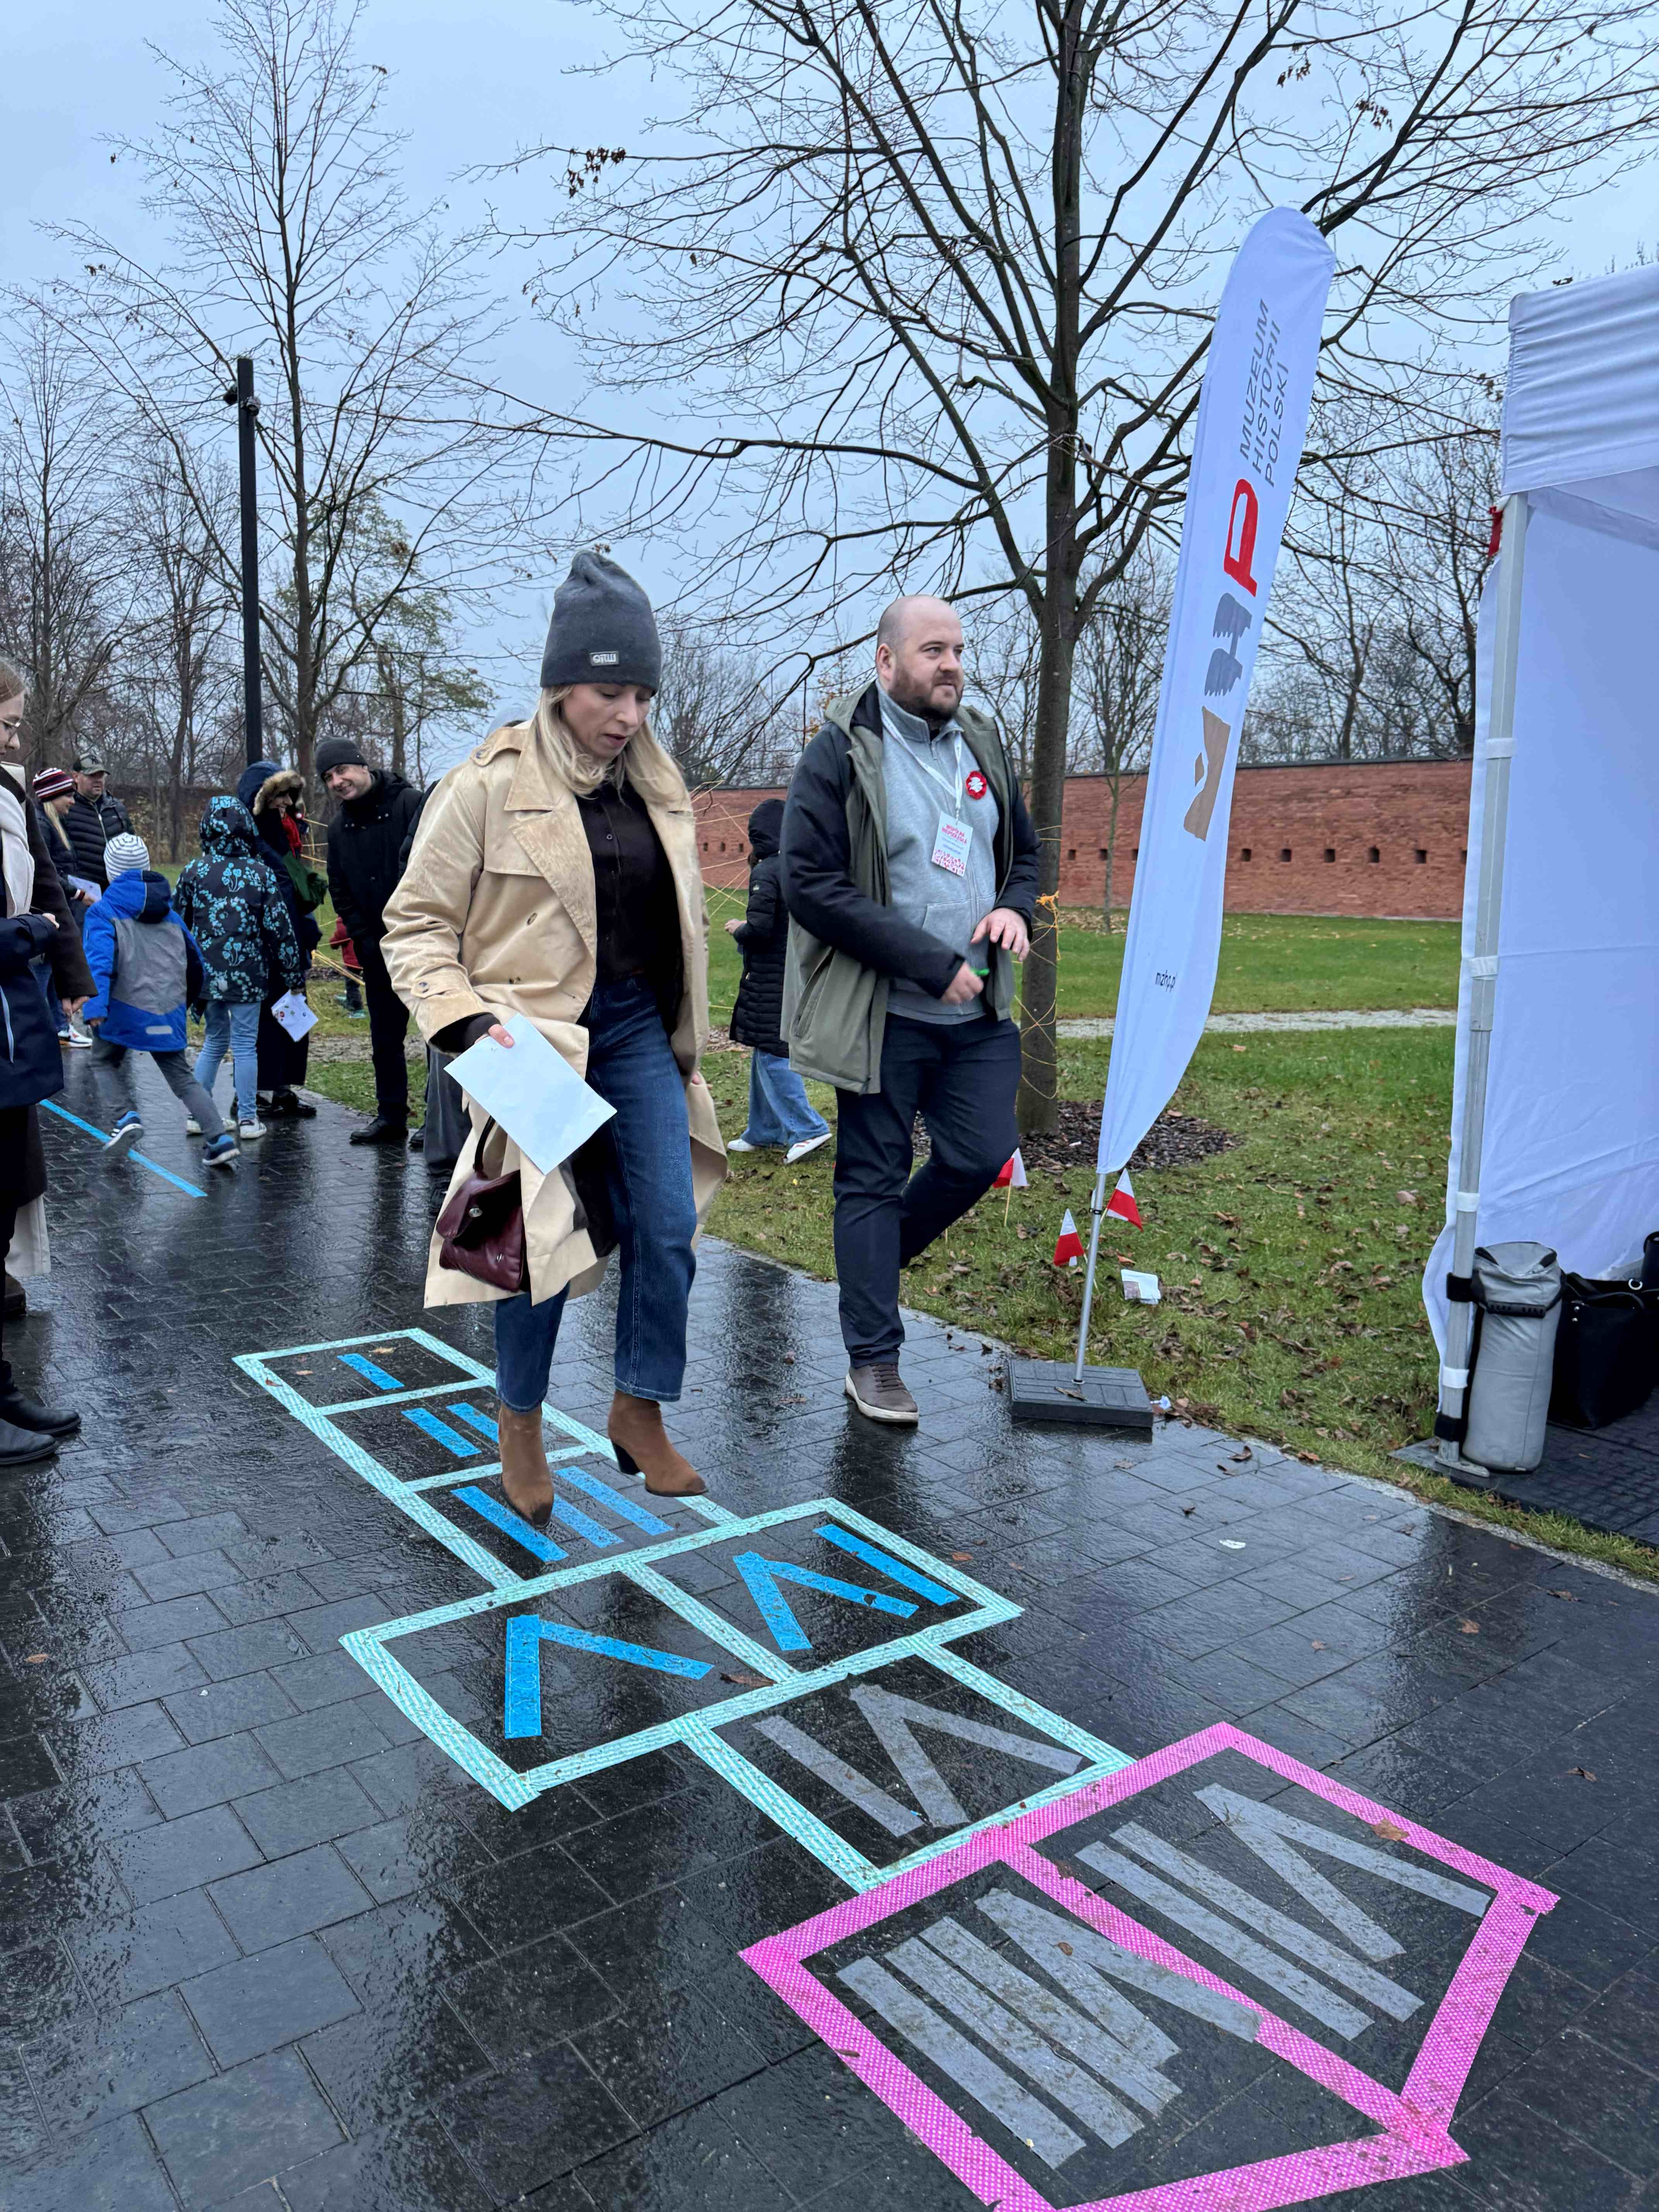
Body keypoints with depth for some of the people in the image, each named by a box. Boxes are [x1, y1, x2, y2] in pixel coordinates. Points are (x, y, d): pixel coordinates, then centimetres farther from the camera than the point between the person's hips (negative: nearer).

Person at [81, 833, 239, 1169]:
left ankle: (128, 1116, -3)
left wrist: (95, 1005, -28)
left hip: (127, 1009, -4)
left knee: (105, 1062, 21)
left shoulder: (104, 912, -4)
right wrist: (187, 1000, 34)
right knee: (183, 1078, 10)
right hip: (169, 1012, 4)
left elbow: (99, 960, -19)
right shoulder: (169, 913, 14)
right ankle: (220, 1138, -5)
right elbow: (195, 961, 20)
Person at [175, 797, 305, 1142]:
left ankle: (197, 1114, 18)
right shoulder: (261, 873, -7)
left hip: (207, 972, 3)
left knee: (215, 1040, 17)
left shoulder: (193, 872, 0)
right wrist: (293, 974, 2)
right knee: (245, 1044, 3)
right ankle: (248, 1120, 6)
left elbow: (177, 923, 7)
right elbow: (280, 927, -5)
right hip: (247, 974, -3)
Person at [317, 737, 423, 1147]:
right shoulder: (339, 829, 11)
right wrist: (366, 941, 1)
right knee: (385, 1039, 11)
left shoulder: (410, 804, -9)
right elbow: (341, 894, 13)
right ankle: (391, 1117, 20)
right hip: (379, 950, 6)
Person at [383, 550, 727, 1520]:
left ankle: (642, 1410, 19)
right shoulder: (488, 786, -10)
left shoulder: (657, 784, 7)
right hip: (537, 1037, -5)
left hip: (639, 1030, 5)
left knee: (670, 1224, -1)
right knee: (544, 1234, 2)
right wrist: (462, 1016, -19)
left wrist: (684, 1034, 19)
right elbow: (416, 922, -5)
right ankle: (520, 1426, 26)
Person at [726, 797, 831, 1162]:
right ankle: (763, 1131, 23)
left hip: (771, 977, -9)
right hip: (799, 971, 9)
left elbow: (759, 929, -22)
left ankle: (807, 1129, -4)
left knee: (771, 1056, -3)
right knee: (766, 1053, 16)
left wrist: (737, 929, -2)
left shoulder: (765, 872, -15)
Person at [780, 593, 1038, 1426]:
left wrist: (1015, 907, -2)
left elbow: (1023, 850, 23)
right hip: (883, 1014, -6)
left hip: (978, 1013, 6)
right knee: (871, 1180, 4)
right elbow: (811, 885, -16)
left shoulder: (981, 744, 12)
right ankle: (873, 1362, 17)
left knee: (981, 1157, 6)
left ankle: (872, 1259, 34)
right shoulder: (839, 754, -8)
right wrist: (931, 963, -19)